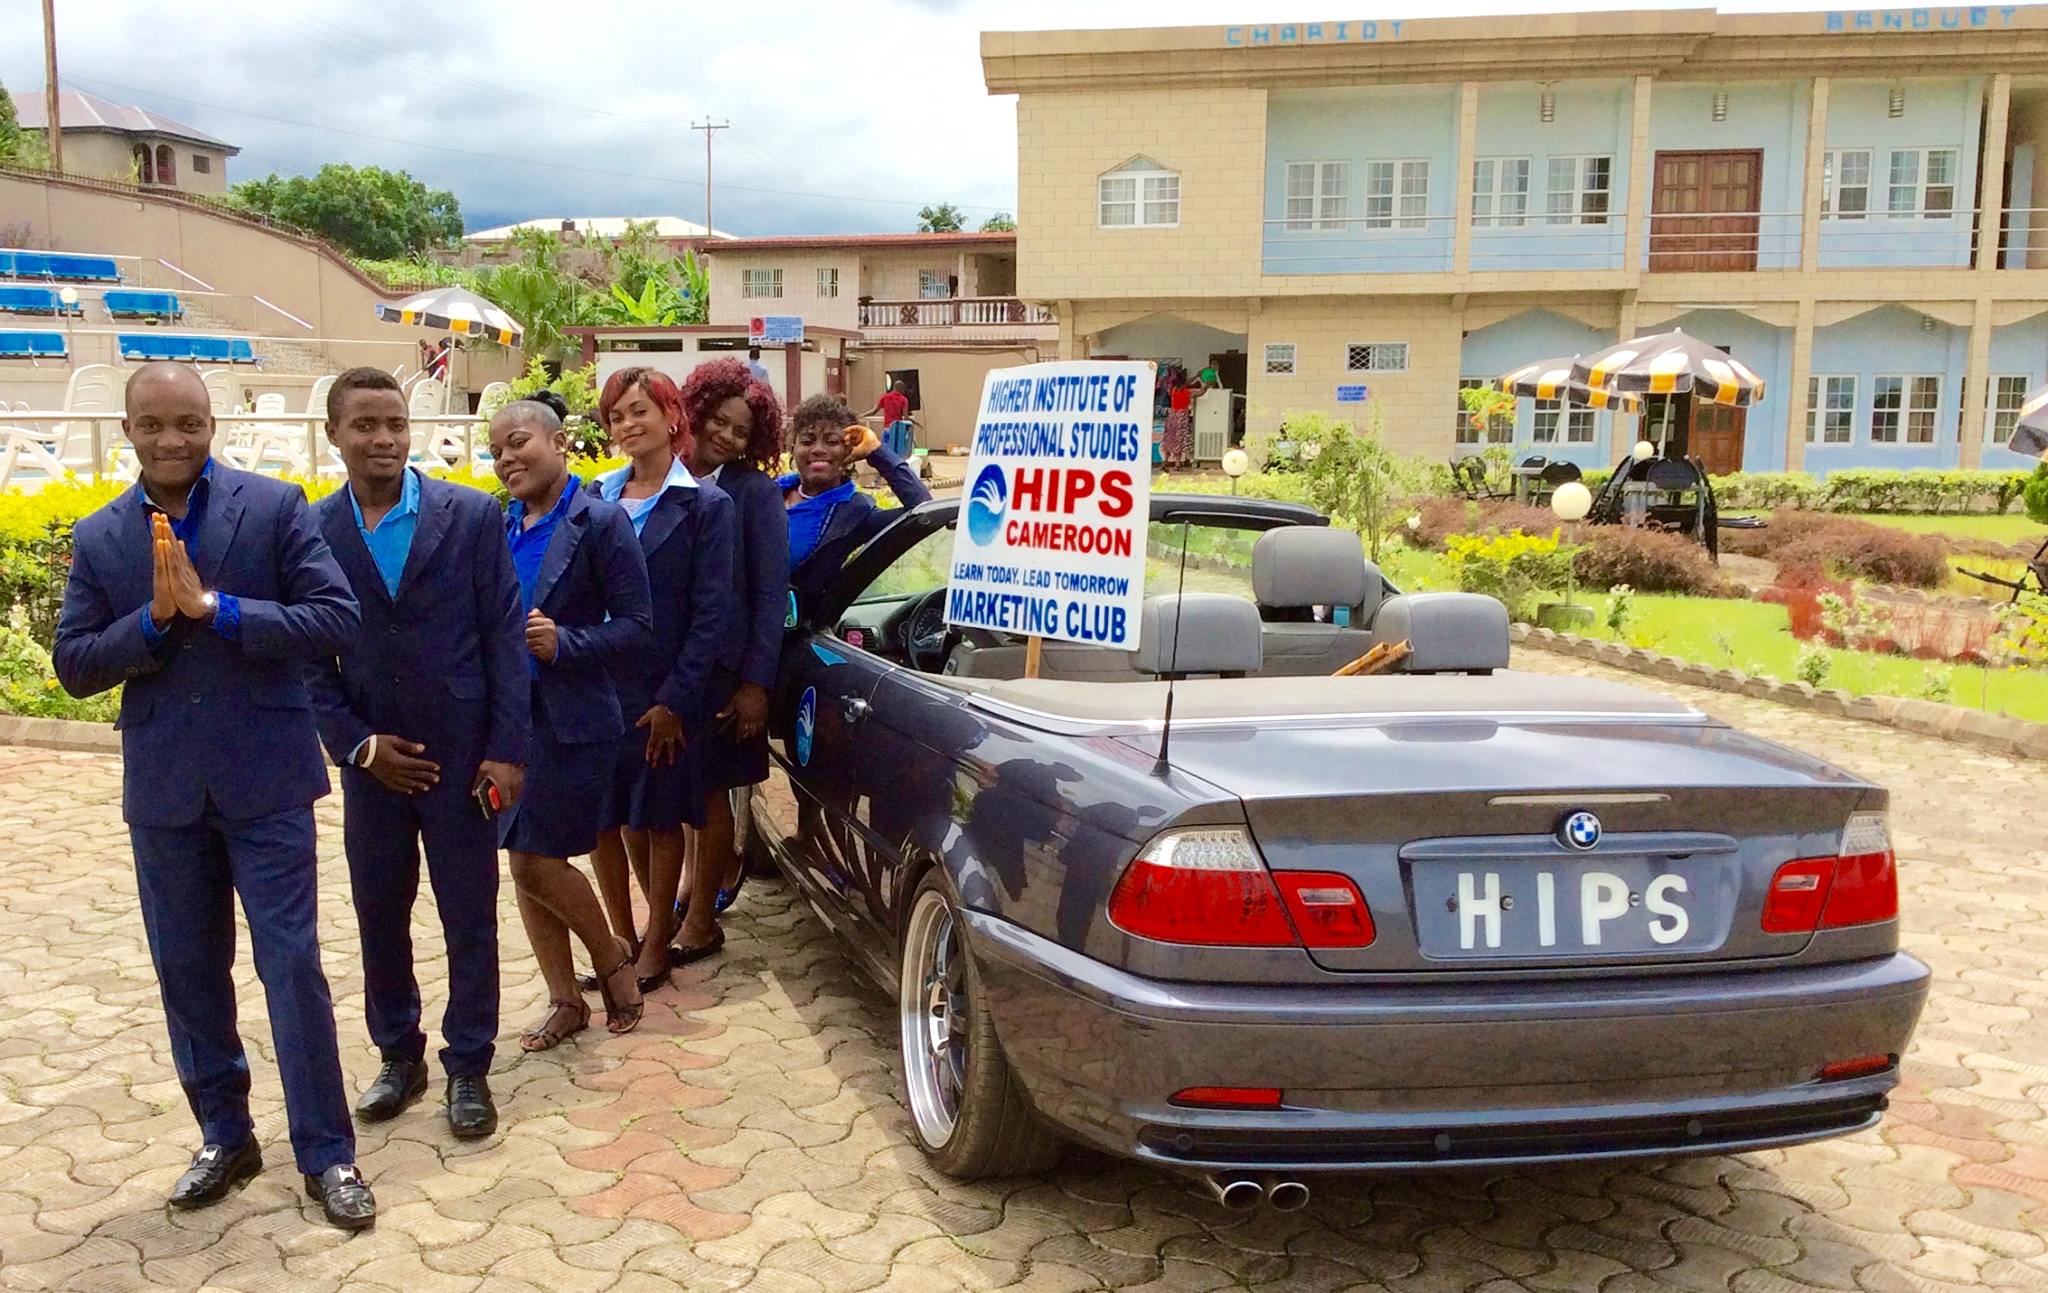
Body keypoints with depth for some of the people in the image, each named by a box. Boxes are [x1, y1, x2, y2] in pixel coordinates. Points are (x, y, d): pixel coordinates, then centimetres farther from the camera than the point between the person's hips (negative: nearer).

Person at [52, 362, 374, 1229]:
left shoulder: (275, 506, -5)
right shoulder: (99, 538, 4)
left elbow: (337, 622, -13)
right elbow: (74, 666, 1)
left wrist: (216, 608, -21)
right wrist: (154, 617, -16)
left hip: (265, 781, -3)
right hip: (164, 790, 4)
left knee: (291, 963, -1)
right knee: (186, 969, 13)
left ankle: (326, 1154, 11)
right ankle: (225, 1136, 31)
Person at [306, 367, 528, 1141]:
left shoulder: (472, 515, -5)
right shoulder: (311, 532, 0)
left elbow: (505, 636, -6)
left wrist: (507, 750, -10)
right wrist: (357, 745, -7)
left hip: (462, 754, -2)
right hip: (371, 759, 2)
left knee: (470, 918, 7)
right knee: (379, 917, 14)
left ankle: (468, 1067, 23)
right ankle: (399, 1055, 33)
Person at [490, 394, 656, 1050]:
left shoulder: (599, 521, -8)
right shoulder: (496, 525, 9)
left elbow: (637, 627, -10)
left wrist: (563, 644, -21)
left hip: (571, 719, -6)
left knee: (538, 860, -5)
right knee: (526, 861, 9)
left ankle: (612, 956, 22)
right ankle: (565, 1001, 23)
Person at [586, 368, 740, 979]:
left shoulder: (705, 505, -4)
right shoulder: (595, 498, 9)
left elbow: (713, 613, -8)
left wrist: (677, 700, -12)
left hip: (665, 693, -4)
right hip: (598, 684, 4)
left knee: (658, 816, 7)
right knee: (604, 816, 6)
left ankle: (657, 942, 23)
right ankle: (621, 939, 24)